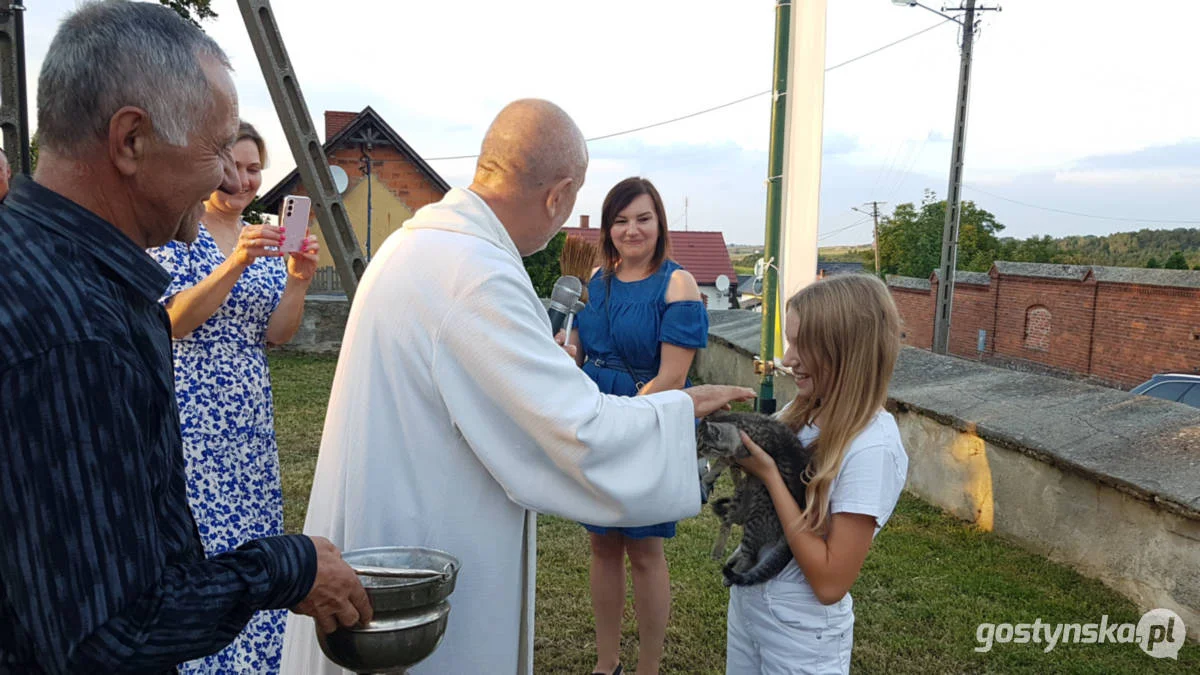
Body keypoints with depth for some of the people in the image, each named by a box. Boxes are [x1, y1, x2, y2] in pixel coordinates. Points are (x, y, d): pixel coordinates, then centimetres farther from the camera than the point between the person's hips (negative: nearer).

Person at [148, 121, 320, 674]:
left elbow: (275, 334, 6)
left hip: (250, 418, 6)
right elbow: (173, 321, -15)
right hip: (189, 415, -5)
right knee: (197, 544, -3)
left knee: (251, 539, 11)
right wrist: (236, 264, -25)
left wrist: (297, 279, -11)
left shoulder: (266, 241, 11)